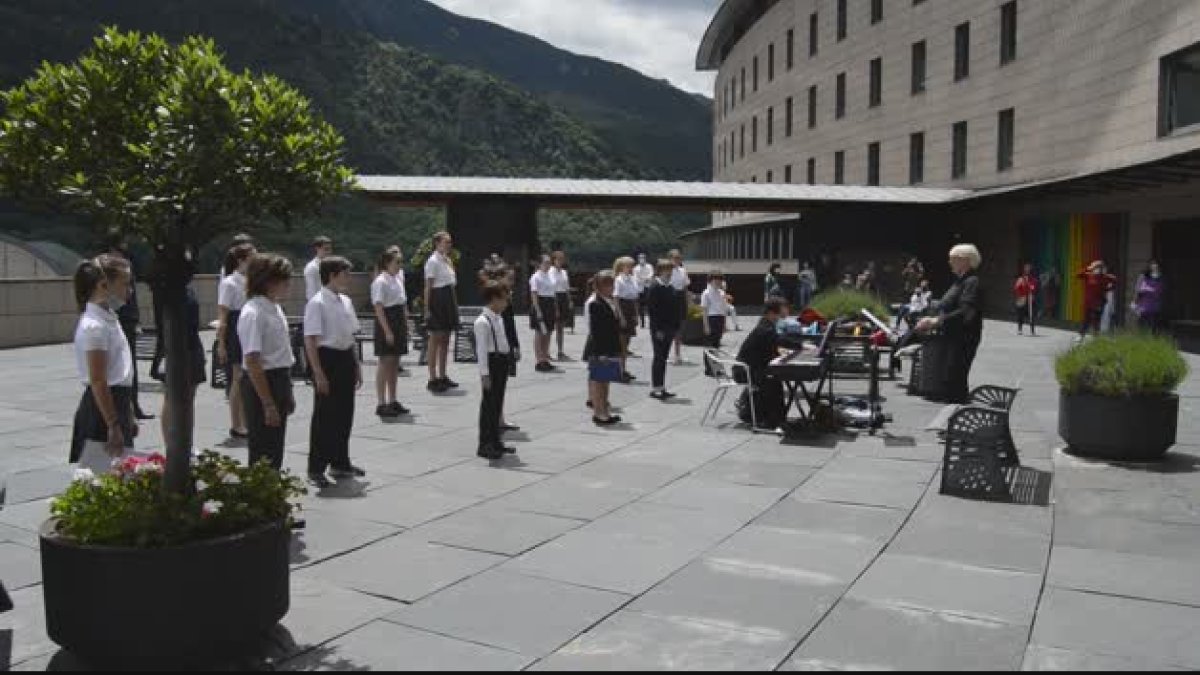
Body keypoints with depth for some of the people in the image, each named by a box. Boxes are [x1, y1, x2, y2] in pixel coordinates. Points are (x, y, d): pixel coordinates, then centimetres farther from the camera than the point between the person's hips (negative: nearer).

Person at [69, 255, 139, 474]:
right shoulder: (94, 326, -17)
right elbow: (98, 382, -20)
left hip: (117, 404, 10)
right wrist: (113, 426, -20)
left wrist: (128, 415, 21)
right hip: (102, 409, -10)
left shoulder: (109, 318, 12)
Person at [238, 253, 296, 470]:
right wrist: (268, 403, -22)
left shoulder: (275, 308, 9)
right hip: (261, 384, -9)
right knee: (263, 453, 1)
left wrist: (287, 394, 18)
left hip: (279, 381, 9)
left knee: (275, 451, 16)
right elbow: (252, 362, -21)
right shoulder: (253, 313, -18)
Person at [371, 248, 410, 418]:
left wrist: (406, 324, 14)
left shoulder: (399, 278, 12)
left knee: (395, 363, 12)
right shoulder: (380, 282, -13)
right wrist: (387, 331, -22)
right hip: (387, 322, -8)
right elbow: (378, 308, -18)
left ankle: (392, 401, 20)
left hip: (399, 322, 8)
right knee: (385, 362, -4)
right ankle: (381, 404, 1)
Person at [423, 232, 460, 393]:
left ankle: (442, 376, 19)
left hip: (449, 300, 9)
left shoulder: (448, 260, 14)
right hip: (438, 299, -9)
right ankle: (433, 379, 1)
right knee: (435, 340, -4)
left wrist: (455, 304, 16)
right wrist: (427, 308, -18)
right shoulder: (433, 261, -10)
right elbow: (428, 287, -14)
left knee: (445, 340, 12)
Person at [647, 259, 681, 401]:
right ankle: (655, 389, 4)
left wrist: (677, 327, 9)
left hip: (670, 329, 7)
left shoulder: (671, 288, 12)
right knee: (659, 357, -3)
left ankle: (661, 388, 16)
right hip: (659, 329, -7)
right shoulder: (655, 287, -11)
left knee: (663, 358, 11)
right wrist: (658, 329, -18)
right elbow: (652, 309, -15)